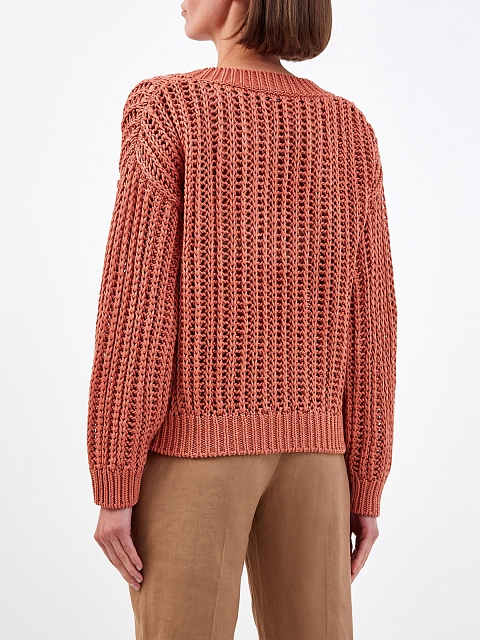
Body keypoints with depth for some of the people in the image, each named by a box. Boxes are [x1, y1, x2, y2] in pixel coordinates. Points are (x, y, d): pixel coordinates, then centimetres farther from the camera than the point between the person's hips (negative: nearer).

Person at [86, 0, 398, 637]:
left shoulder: (167, 106, -8)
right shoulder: (349, 129, 5)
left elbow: (138, 305, -14)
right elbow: (368, 321, 2)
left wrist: (113, 485, -8)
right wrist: (366, 488, 8)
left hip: (192, 446, -4)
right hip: (306, 450, 4)